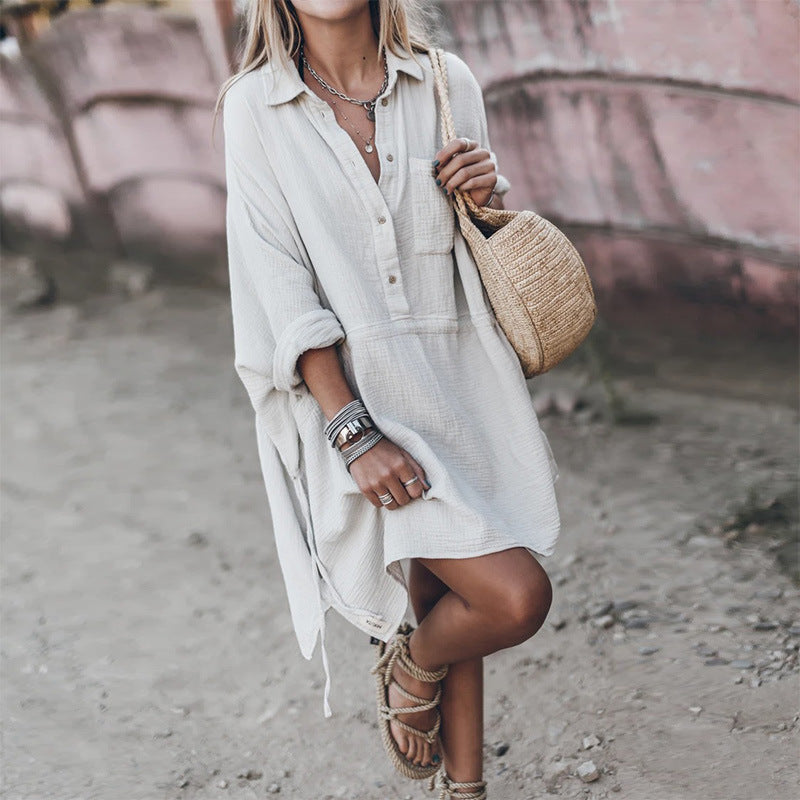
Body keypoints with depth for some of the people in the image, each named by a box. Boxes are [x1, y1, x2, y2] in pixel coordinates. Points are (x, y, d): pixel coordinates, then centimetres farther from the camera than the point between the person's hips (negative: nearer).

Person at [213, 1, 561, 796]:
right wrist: (355, 433, -17)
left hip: (456, 379, 4)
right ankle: (409, 663, 18)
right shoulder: (256, 106, -7)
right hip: (349, 396, -4)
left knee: (450, 601, 15)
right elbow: (281, 288, -11)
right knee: (516, 596, -15)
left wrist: (489, 195, -9)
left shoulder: (445, 83, 3)